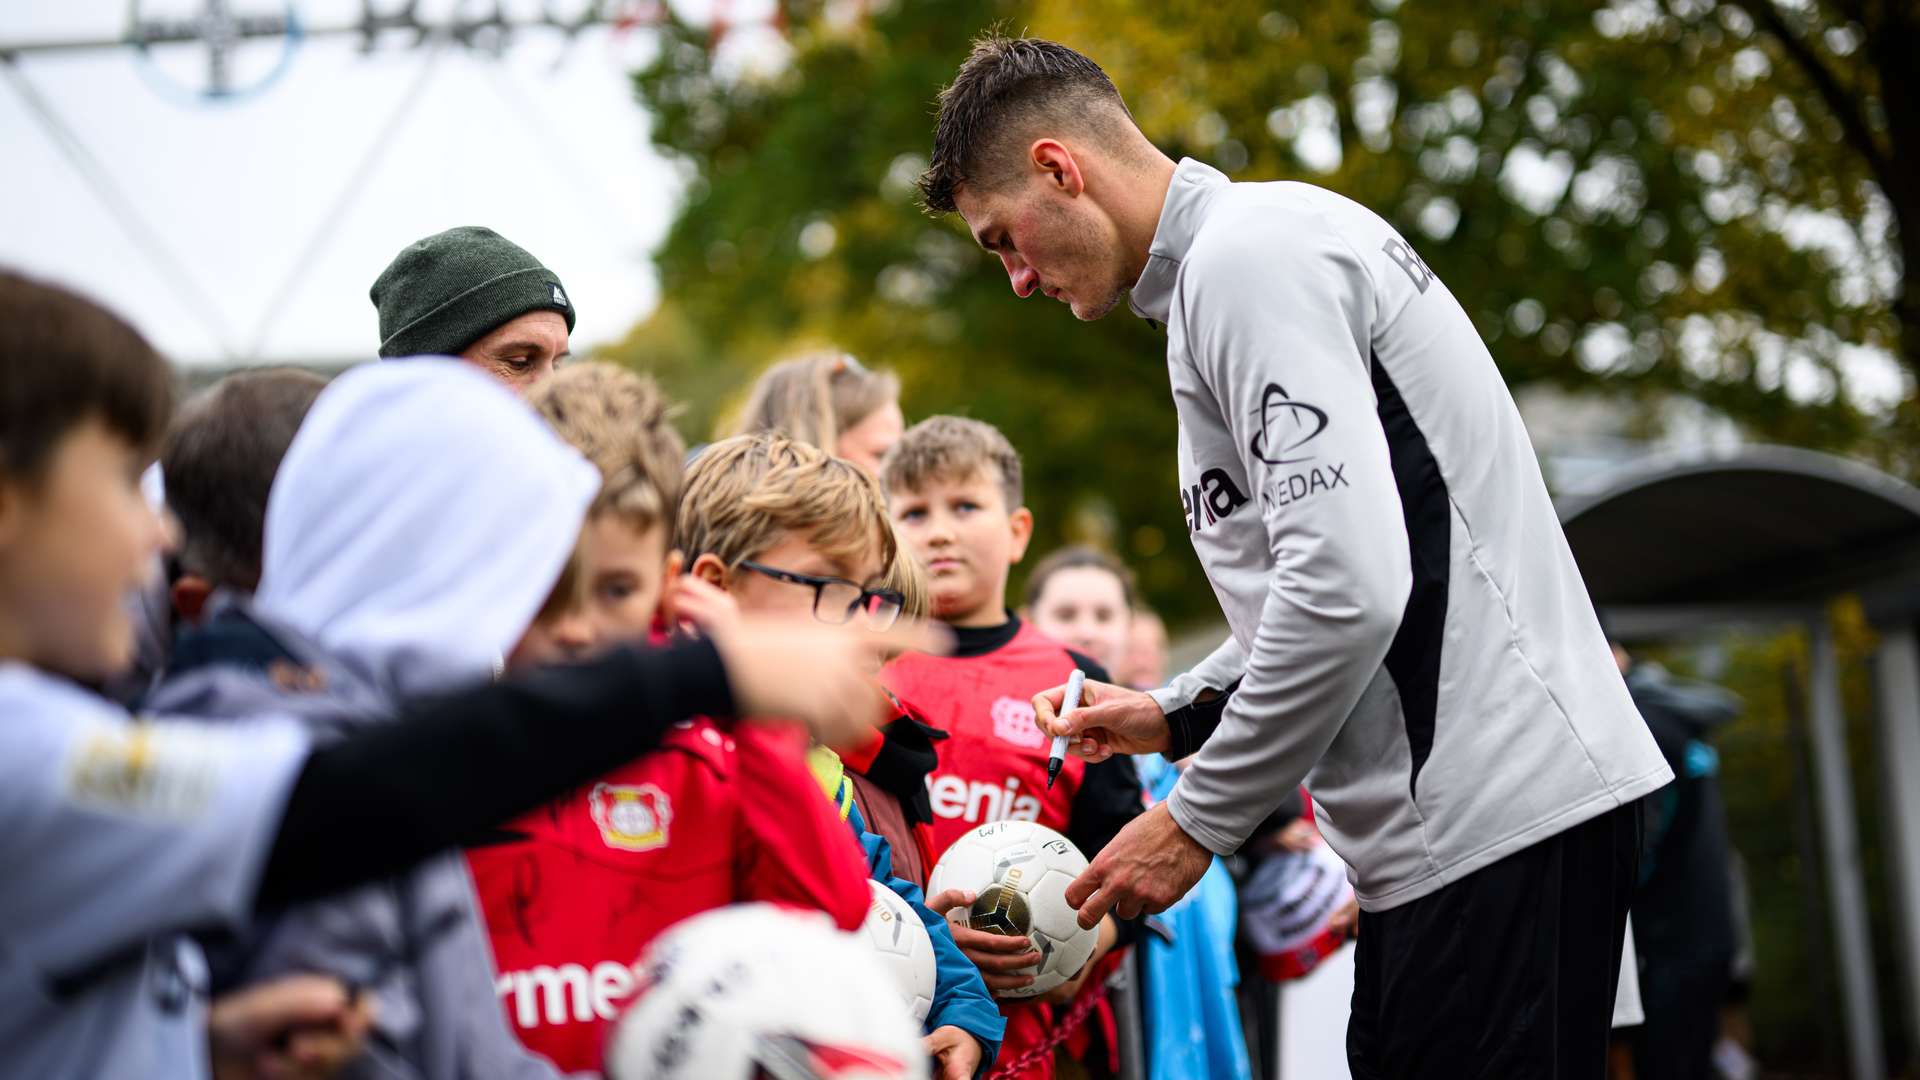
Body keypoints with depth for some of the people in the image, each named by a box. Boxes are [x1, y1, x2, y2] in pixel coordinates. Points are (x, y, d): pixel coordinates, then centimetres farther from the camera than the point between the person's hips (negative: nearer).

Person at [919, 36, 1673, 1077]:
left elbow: (1347, 589, -22)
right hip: (1464, 810, 11)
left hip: (1498, 819, -11)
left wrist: (1197, 820, -12)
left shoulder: (1245, 256, -11)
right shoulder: (1253, 247, 21)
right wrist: (1175, 714, 20)